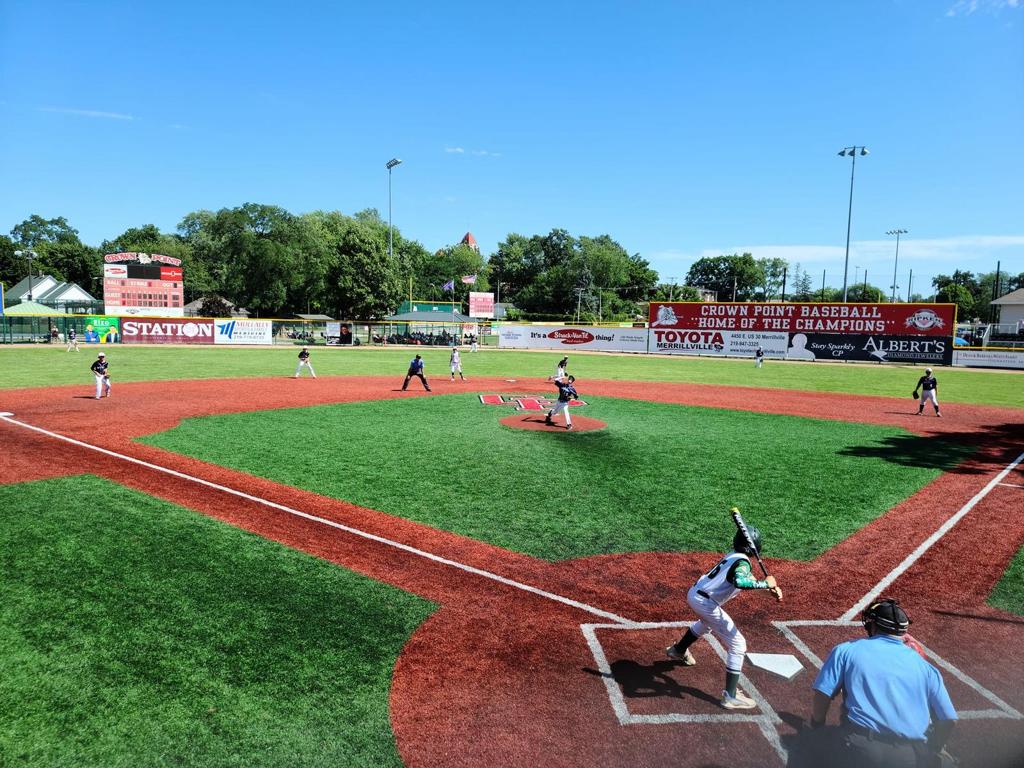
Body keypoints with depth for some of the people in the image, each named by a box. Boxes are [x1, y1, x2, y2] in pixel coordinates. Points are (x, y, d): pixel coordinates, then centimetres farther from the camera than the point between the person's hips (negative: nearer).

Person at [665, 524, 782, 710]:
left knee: (708, 622, 41)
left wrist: (772, 586, 1)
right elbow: (739, 582, -38)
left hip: (694, 593, 9)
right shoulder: (742, 562, -17)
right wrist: (766, 583, -27)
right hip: (705, 603, -9)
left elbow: (748, 578, 15)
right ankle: (730, 696, 0)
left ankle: (678, 650, 61)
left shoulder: (732, 555, 9)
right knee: (737, 645, 0)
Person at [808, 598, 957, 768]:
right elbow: (948, 720, 16)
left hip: (859, 750, -3)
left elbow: (821, 695, 3)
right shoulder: (924, 665, 18)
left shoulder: (846, 650, 10)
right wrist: (932, 751, 33)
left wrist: (818, 730, 20)